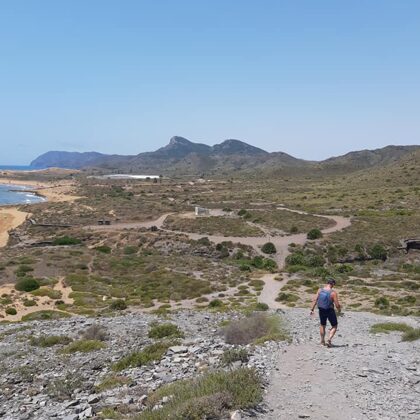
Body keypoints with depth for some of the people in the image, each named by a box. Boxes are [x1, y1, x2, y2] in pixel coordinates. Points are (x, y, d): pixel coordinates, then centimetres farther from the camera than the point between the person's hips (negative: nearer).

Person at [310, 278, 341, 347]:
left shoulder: (320, 290, -5)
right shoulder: (333, 293, -18)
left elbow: (315, 300, -6)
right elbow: (337, 305, -18)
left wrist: (312, 309, -1)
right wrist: (339, 309, 4)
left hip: (321, 310, 4)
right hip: (330, 311, -4)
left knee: (322, 325, 24)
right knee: (334, 326, 15)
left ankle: (322, 341, 31)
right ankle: (329, 340, -2)